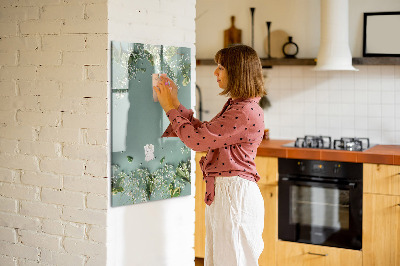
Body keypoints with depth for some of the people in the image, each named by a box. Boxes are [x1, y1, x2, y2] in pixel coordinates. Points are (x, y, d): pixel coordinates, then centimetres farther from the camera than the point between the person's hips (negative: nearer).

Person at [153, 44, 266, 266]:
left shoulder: (246, 112, -20)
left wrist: (170, 108, -7)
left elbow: (197, 140, -19)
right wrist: (175, 104, 15)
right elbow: (203, 131, 17)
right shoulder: (235, 106, 13)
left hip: (235, 193, -10)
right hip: (221, 192, 10)